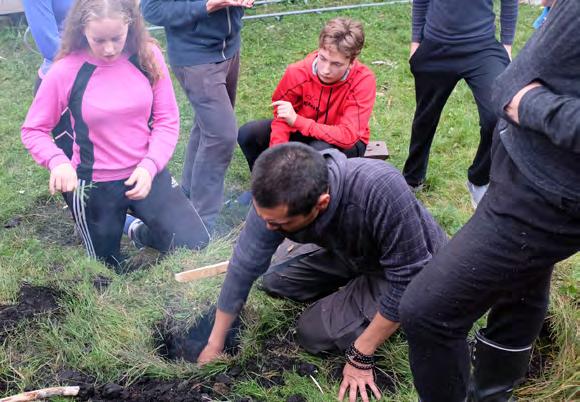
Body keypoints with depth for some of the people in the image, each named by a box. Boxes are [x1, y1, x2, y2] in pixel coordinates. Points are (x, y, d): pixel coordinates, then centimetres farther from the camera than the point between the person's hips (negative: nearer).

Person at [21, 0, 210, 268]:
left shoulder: (147, 55, -10)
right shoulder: (66, 70, -16)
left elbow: (167, 119, -6)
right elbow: (33, 130, -6)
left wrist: (150, 165, -21)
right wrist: (57, 161, -26)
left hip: (146, 173, 2)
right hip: (94, 185, -2)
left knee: (195, 242, -7)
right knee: (110, 269, 15)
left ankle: (144, 233, 24)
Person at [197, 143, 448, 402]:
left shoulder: (382, 190, -42)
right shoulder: (276, 201, -25)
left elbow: (409, 281, -32)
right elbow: (244, 266, -14)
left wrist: (360, 356, -23)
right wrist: (215, 344, -5)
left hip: (404, 267, -5)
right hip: (351, 253, 5)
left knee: (314, 332, -12)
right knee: (275, 279, 2)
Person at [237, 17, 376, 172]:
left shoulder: (363, 80, -29)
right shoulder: (298, 72, -21)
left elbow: (348, 135, -33)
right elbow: (282, 118, -9)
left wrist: (297, 120, -39)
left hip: (346, 143, -3)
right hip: (304, 130, 3)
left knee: (320, 149, -39)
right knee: (247, 134, -16)